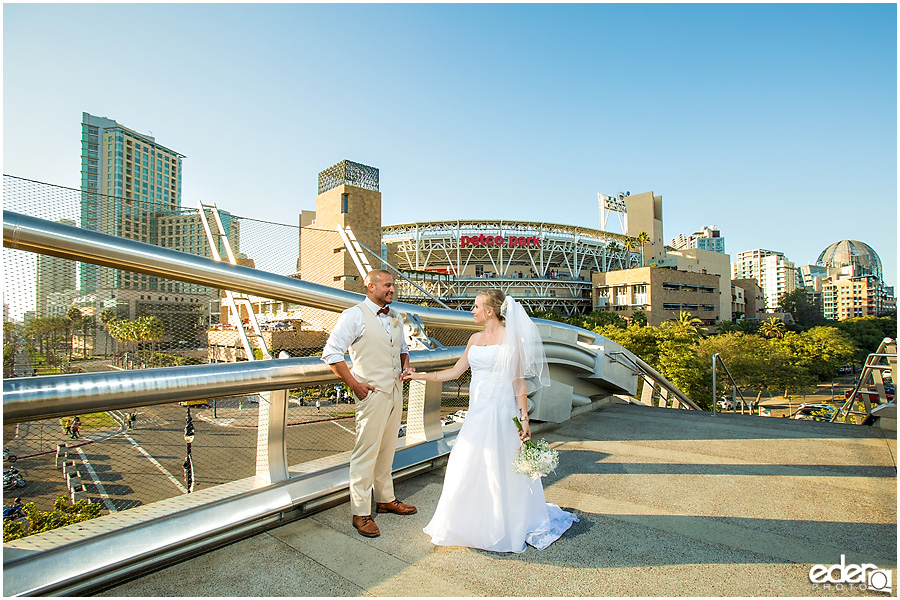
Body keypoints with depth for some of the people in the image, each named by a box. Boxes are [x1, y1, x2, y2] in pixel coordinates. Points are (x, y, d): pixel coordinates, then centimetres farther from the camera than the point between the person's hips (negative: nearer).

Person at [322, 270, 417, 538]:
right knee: (366, 452, -1)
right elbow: (331, 353, -12)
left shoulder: (395, 318, 13)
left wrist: (406, 366, 6)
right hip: (372, 393, -7)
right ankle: (361, 513, 14)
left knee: (387, 449, 17)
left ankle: (385, 499, 34)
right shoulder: (354, 316, -9)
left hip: (395, 391, 7)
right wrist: (354, 384, -14)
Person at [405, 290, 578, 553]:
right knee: (468, 470, 11)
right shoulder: (475, 338, 11)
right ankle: (475, 524, 32)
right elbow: (455, 371, 15)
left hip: (500, 412, -6)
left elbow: (518, 381, -8)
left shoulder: (510, 337, -8)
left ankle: (505, 529, 26)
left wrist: (524, 419, -11)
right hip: (477, 412, 7)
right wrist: (420, 375, 14)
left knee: (501, 472, 5)